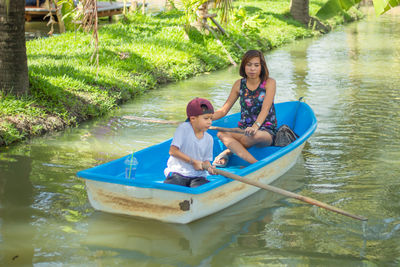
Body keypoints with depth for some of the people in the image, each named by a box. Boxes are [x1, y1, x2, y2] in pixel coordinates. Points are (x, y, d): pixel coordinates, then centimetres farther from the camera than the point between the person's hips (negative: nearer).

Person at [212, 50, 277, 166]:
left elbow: (265, 109, -19)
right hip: (244, 130, 4)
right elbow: (224, 110, 9)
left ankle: (229, 151, -17)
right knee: (221, 134, -28)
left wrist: (255, 126, -38)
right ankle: (256, 163, -38)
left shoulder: (269, 83, -4)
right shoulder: (239, 84, 7)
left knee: (256, 135, -41)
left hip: (266, 132, -4)